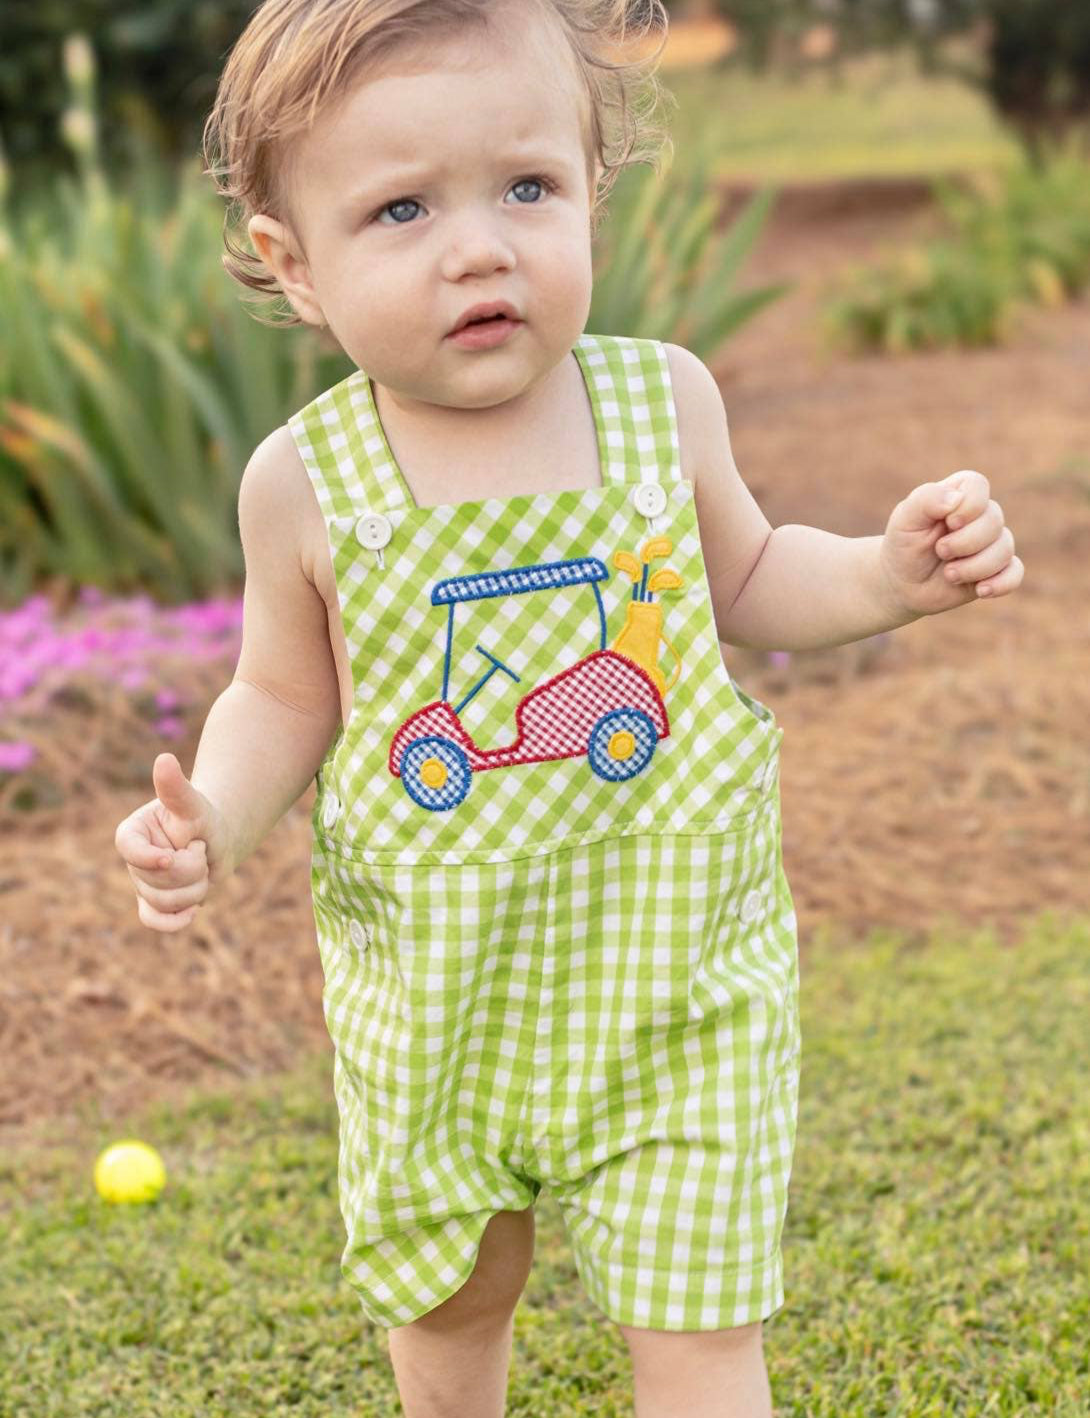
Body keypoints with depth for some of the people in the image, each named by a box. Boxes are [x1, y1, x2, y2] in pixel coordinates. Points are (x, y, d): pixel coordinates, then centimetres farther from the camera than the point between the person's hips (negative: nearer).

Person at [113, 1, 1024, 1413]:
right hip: (430, 992, 1)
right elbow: (287, 694, 2)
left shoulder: (662, 398, -9)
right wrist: (207, 818, -16)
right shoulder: (305, 483, -12)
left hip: (671, 976, 0)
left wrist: (885, 572, -8)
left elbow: (745, 580, 9)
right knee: (446, 1300, 22)